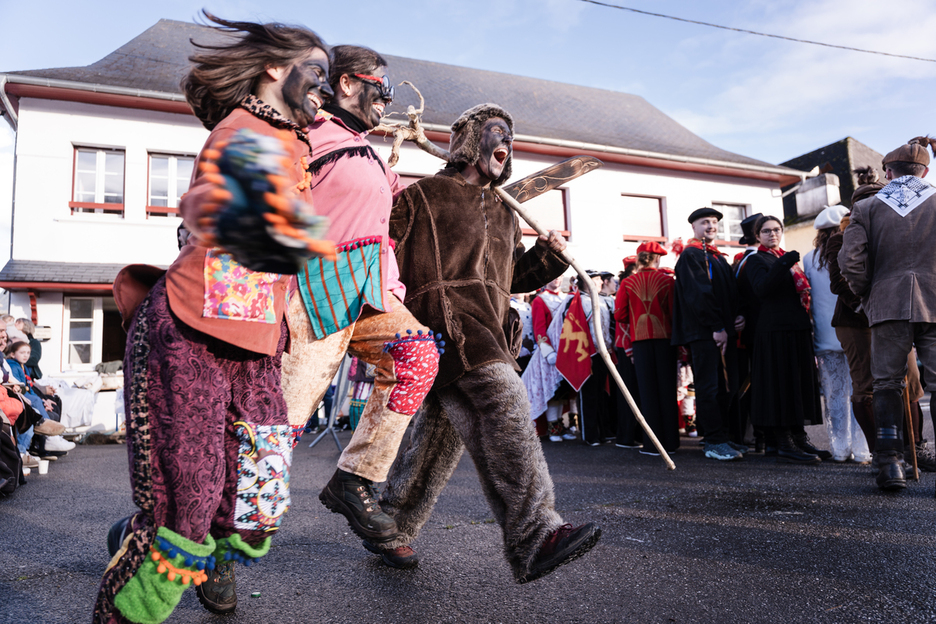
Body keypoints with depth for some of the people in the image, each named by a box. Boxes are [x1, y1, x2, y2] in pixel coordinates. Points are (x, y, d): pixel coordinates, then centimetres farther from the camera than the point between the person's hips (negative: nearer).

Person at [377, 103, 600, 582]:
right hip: (442, 320, -7)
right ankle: (533, 537, -33)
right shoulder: (423, 196, 8)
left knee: (439, 435, 8)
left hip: (486, 332, 7)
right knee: (502, 400, -27)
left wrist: (546, 256, 11)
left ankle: (391, 529, 25)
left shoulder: (505, 216, 28)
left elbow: (513, 277, 30)